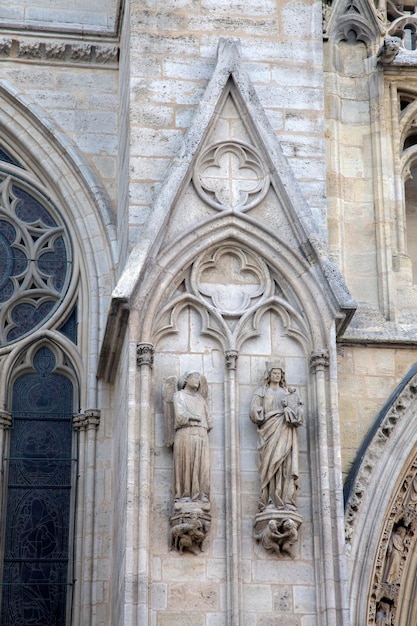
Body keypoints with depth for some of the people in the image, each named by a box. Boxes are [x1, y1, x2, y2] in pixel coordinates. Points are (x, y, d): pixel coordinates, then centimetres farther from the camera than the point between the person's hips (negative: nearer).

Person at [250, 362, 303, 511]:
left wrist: (290, 408, -8)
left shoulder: (287, 393, 22)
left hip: (285, 432, 2)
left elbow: (297, 410, 10)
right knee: (271, 463, -13)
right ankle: (270, 501, -19)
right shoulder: (261, 392, 16)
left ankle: (286, 501, -14)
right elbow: (255, 410, 2)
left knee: (286, 463, -9)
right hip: (270, 430, -2)